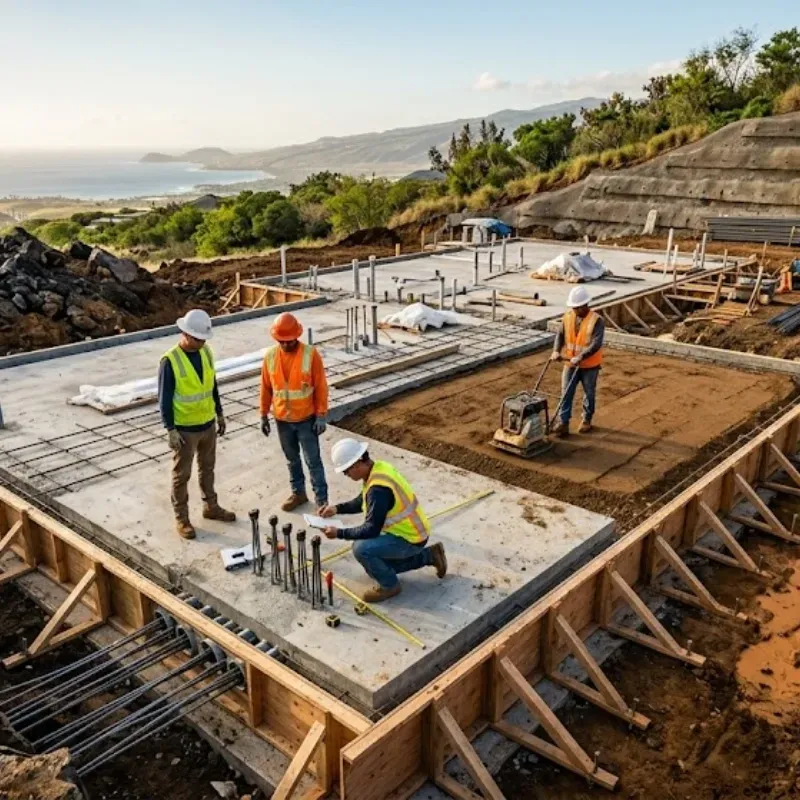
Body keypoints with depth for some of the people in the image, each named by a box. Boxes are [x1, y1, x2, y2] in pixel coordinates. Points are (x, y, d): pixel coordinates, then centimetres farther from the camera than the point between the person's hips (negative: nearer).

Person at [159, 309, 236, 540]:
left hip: (208, 424, 6)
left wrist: (219, 414, 14)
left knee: (207, 468, 21)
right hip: (185, 429, -6)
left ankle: (211, 507, 38)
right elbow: (164, 398, -16)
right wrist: (171, 430, -19)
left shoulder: (206, 352, -1)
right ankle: (181, 519, 20)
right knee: (181, 475, 7)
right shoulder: (170, 361, -19)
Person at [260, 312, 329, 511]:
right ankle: (298, 493, 34)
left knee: (313, 461, 3)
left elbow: (321, 387, -10)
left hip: (307, 418, -3)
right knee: (292, 459, 17)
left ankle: (322, 500, 13)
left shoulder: (311, 354, -14)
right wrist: (264, 415, 6)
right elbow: (266, 387, 4)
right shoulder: (270, 356, -4)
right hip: (282, 419, 4)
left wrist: (321, 416, -11)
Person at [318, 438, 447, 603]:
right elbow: (363, 501, 16)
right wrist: (338, 508, 5)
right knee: (374, 563, 22)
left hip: (410, 539, -10)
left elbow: (371, 530, -27)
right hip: (410, 530, 10)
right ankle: (430, 556, 24)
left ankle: (389, 585, 0)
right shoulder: (378, 467, -2)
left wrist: (339, 533, -19)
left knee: (361, 549, -24)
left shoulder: (379, 488, -31)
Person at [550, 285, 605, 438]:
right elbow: (560, 334, 2)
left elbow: (596, 344, -27)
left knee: (589, 394, 14)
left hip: (589, 366, -4)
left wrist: (580, 357, -34)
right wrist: (556, 350, -15)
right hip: (570, 364, 4)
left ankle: (587, 420, 31)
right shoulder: (568, 316, -3)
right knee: (566, 394, 0)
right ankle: (563, 424, 2)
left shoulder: (596, 320, -19)